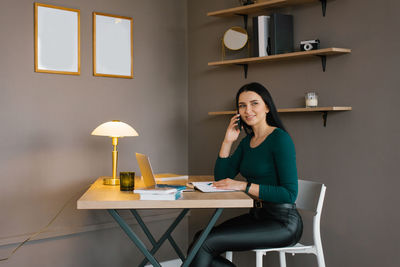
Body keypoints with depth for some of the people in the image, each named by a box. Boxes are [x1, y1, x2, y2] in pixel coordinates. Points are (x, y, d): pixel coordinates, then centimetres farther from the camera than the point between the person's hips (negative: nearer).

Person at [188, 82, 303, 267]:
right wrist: (228, 141, 2)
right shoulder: (247, 141, 12)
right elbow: (221, 178, 10)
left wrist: (244, 186, -23)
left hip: (282, 222, -8)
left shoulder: (280, 139, -12)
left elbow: (290, 194, -18)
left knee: (206, 244, -19)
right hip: (256, 216, 8)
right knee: (200, 238, -10)